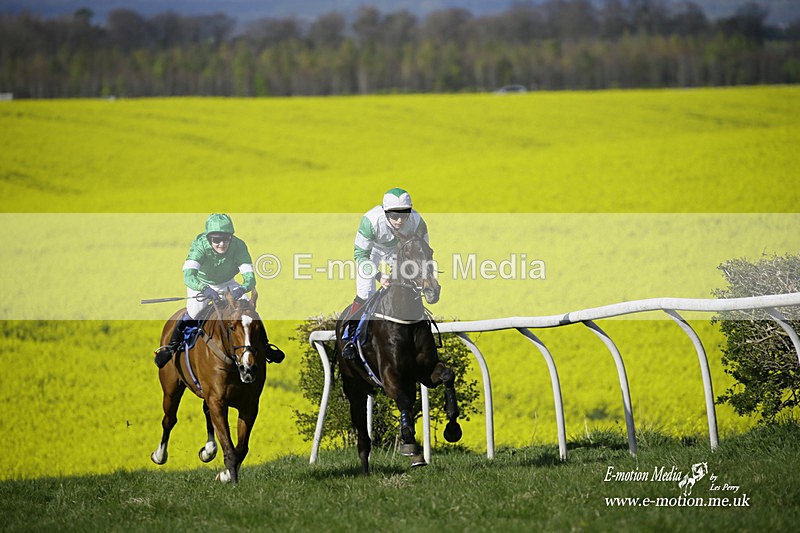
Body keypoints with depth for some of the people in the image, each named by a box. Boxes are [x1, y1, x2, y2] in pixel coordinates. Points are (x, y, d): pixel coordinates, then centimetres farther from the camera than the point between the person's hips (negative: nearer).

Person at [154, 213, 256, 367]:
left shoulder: (238, 246, -28)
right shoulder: (200, 245, -33)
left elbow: (250, 277, -32)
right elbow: (188, 276, -44)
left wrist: (241, 289, -55)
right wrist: (204, 289, -63)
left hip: (226, 285, 2)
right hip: (201, 283, -2)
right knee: (194, 311, -24)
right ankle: (172, 346, -2)